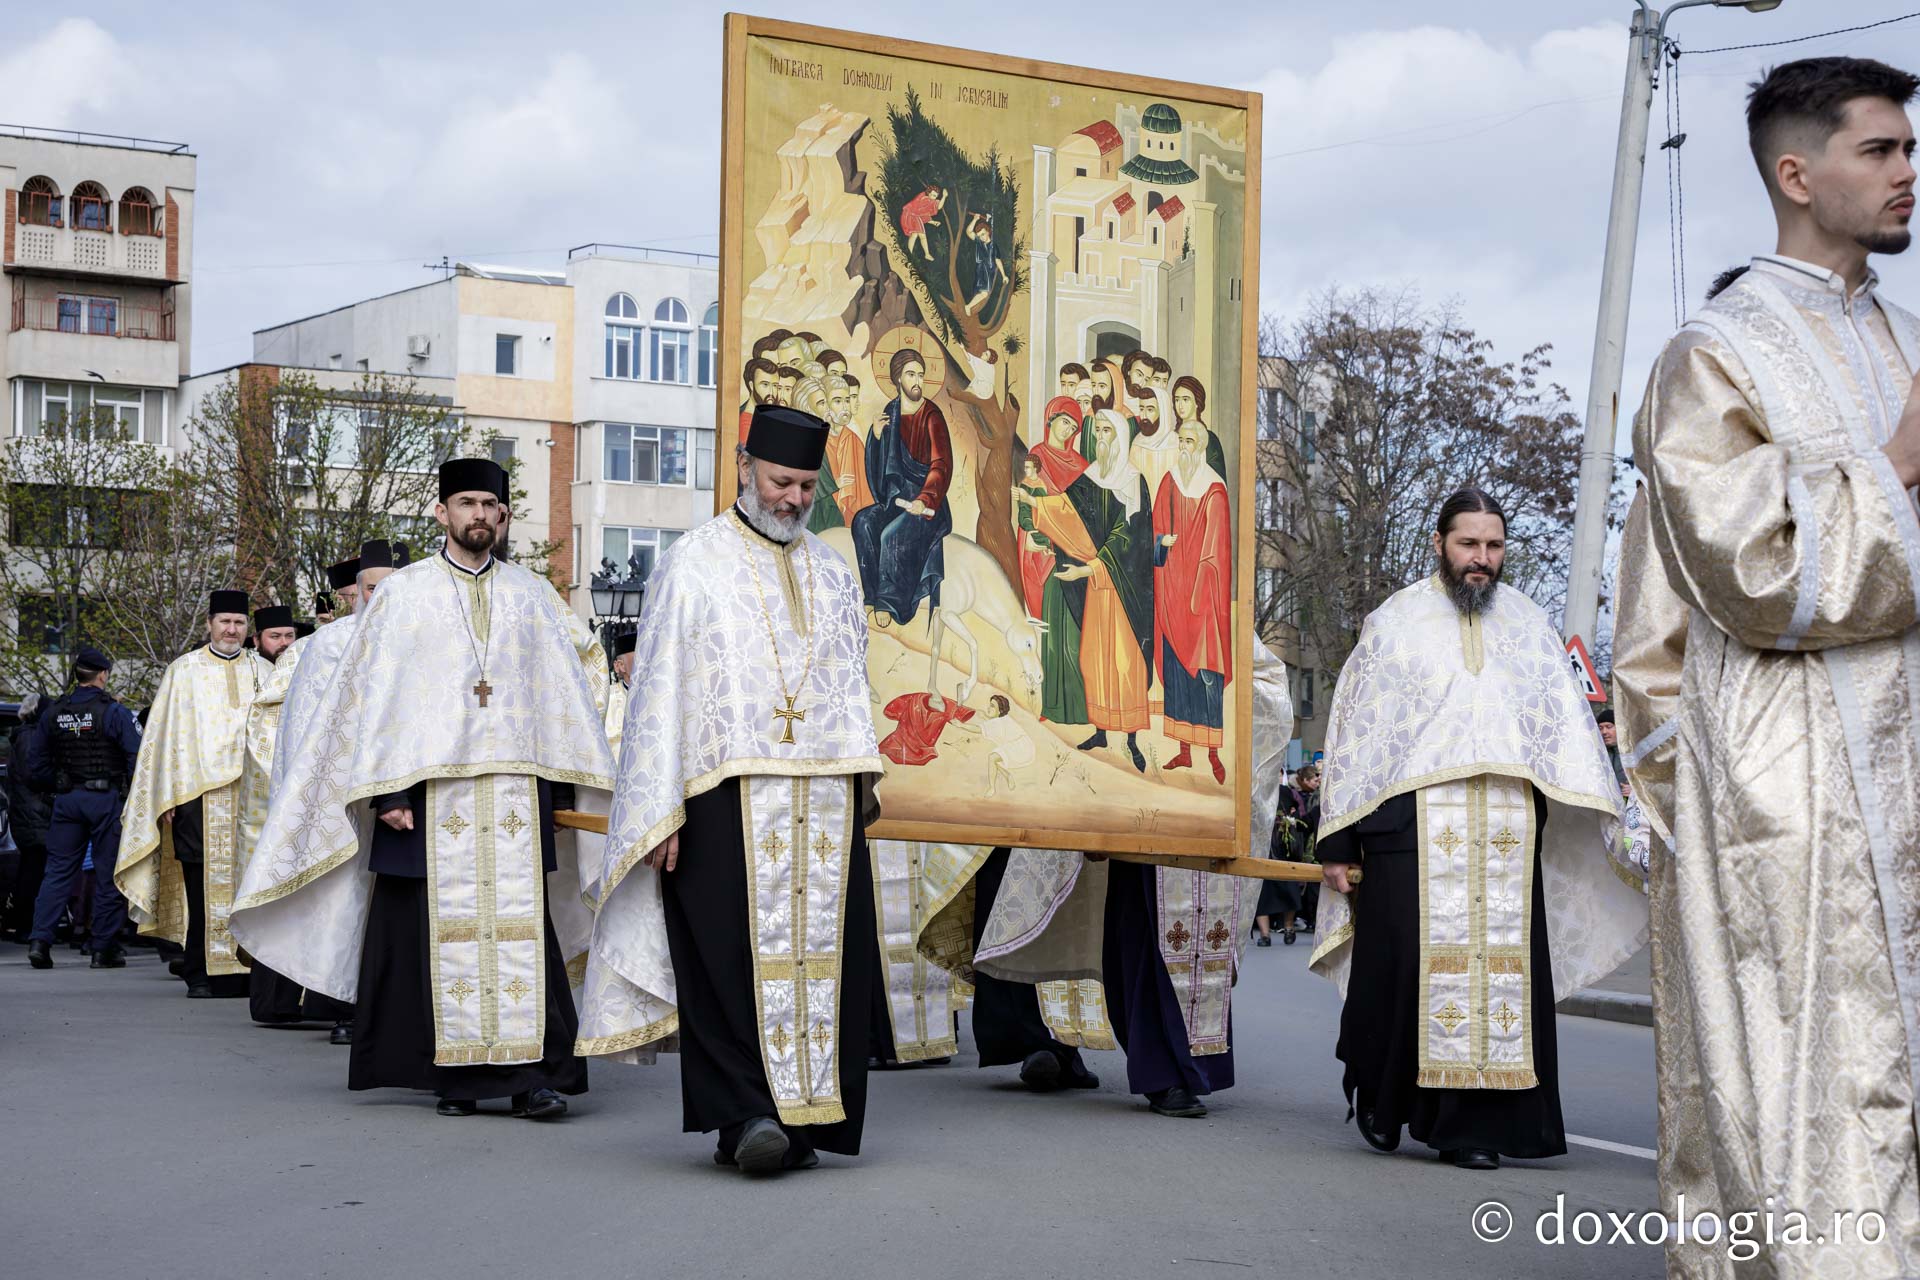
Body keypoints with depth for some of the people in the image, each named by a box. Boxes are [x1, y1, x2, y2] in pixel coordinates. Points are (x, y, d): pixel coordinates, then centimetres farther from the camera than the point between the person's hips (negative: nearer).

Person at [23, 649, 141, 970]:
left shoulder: (53, 712, 6)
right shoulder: (114, 711, -10)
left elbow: (35, 763, 9)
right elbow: (138, 757, -14)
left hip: (67, 799, 4)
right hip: (106, 799, -4)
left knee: (57, 871, 8)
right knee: (108, 874, 3)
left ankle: (39, 940, -4)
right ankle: (105, 949, 5)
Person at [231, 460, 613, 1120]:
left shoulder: (533, 595, 13)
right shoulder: (403, 593, 7)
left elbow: (565, 692, 13)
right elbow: (373, 693, 2)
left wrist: (564, 788, 6)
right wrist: (385, 790, -8)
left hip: (515, 793, 1)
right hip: (431, 792, -1)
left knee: (522, 930, -5)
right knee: (444, 931, -1)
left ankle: (532, 1073, -7)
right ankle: (456, 1075, 5)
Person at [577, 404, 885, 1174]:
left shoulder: (833, 576, 18)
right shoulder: (694, 566, 3)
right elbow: (660, 693, -1)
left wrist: (863, 783, 7)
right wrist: (664, 811, -9)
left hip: (823, 804, 4)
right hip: (728, 799, -4)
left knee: (821, 953, 0)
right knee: (739, 955, -11)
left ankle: (799, 1117, 5)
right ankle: (745, 1115, -10)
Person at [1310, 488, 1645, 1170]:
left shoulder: (1529, 625, 14)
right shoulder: (1396, 622, 9)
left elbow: (1568, 729, 8)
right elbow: (1353, 730, 8)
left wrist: (1600, 821, -4)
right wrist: (1337, 841, 3)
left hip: (1508, 831, 2)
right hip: (1411, 825, -2)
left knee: (1501, 966, -2)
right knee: (1406, 960, -5)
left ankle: (1472, 1122, 3)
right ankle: (1381, 1094, 18)